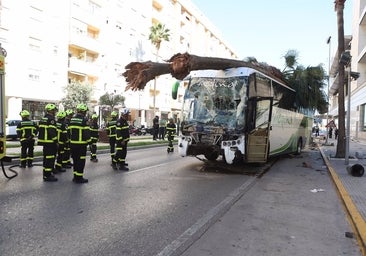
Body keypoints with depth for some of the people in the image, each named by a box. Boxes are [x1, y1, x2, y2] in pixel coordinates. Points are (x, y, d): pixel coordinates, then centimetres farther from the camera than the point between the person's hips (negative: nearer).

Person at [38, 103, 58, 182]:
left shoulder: (43, 119, 17)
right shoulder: (51, 119, -14)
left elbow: (40, 130, 21)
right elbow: (52, 132, -21)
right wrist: (56, 141, -16)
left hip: (44, 141, 10)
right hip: (50, 142, -10)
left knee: (46, 158, 18)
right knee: (50, 158, -7)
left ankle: (46, 174, 27)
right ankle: (48, 176, -5)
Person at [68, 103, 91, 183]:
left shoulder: (72, 119, 9)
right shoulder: (84, 120, -12)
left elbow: (69, 131, 12)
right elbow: (87, 132, -16)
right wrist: (88, 141, -4)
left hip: (73, 143, 7)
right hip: (81, 144, -7)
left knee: (75, 160, 16)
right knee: (81, 161, 0)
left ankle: (75, 176, 22)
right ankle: (79, 177, 3)